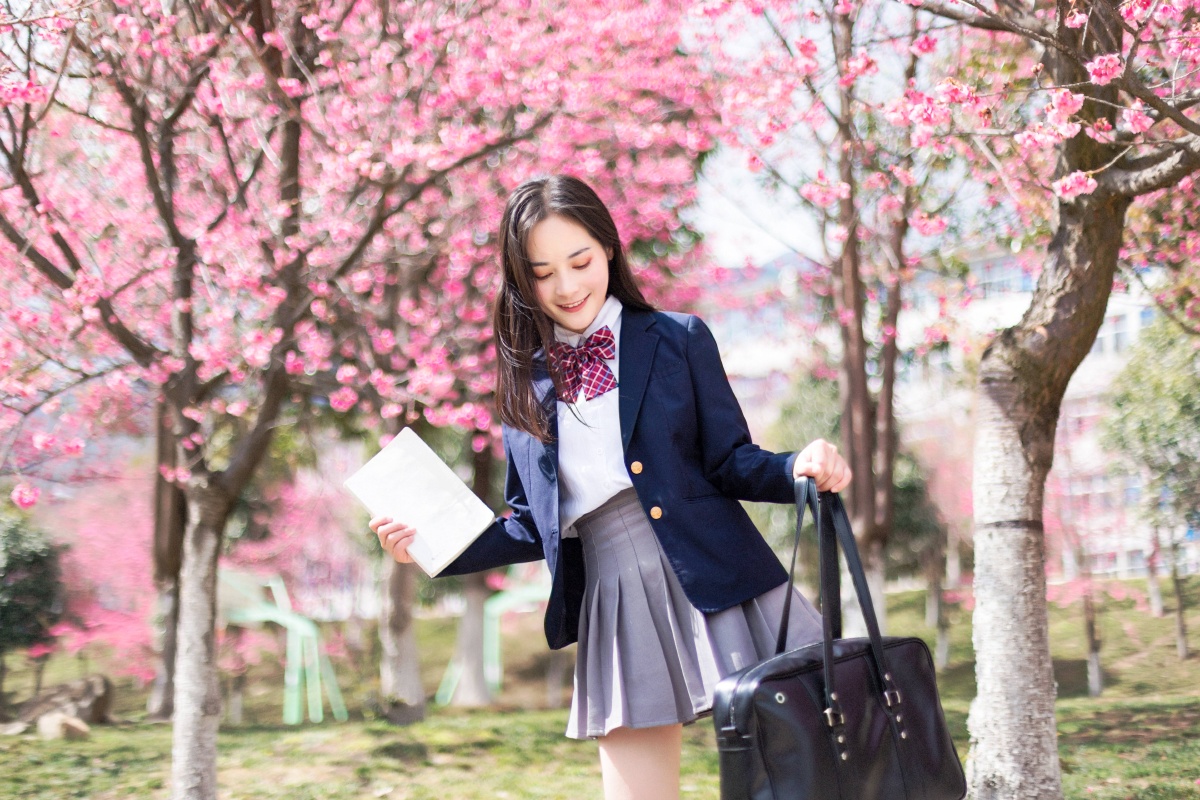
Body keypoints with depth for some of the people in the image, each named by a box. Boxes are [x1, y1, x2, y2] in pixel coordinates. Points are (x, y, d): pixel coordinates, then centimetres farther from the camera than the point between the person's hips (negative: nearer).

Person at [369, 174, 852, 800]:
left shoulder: (678, 341, 4)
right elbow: (532, 526, 15)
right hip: (614, 604, 2)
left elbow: (732, 462, 1)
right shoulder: (525, 381, 11)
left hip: (711, 584, -2)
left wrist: (800, 468, -19)